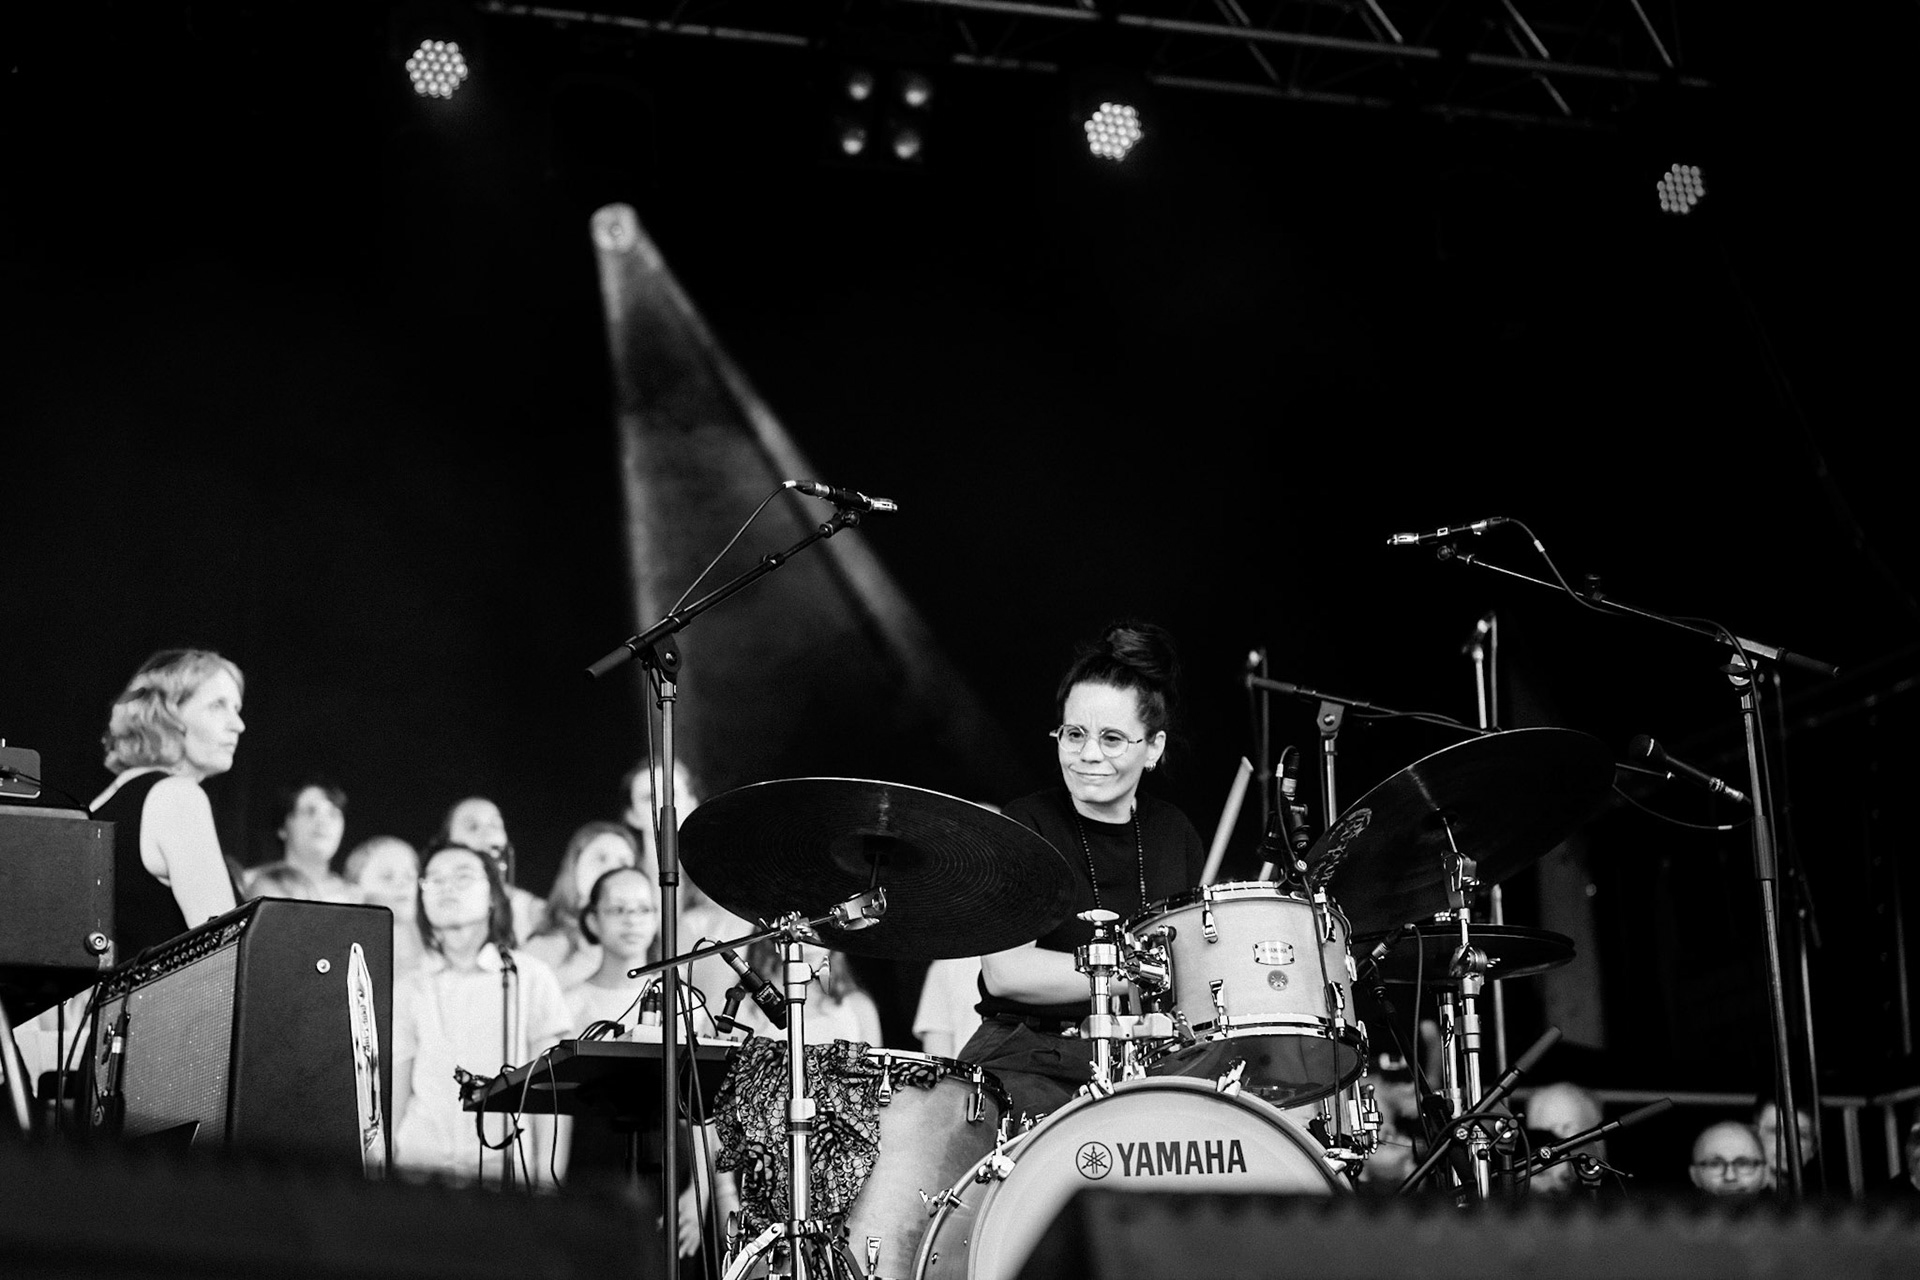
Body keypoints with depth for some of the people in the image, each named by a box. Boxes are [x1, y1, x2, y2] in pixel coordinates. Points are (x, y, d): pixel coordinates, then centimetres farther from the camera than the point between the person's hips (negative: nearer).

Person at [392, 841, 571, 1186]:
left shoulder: (531, 979, 5)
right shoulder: (407, 992, 10)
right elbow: (391, 1102, 9)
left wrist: (548, 1182, -2)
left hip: (506, 1171, -1)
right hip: (419, 1166, 1)